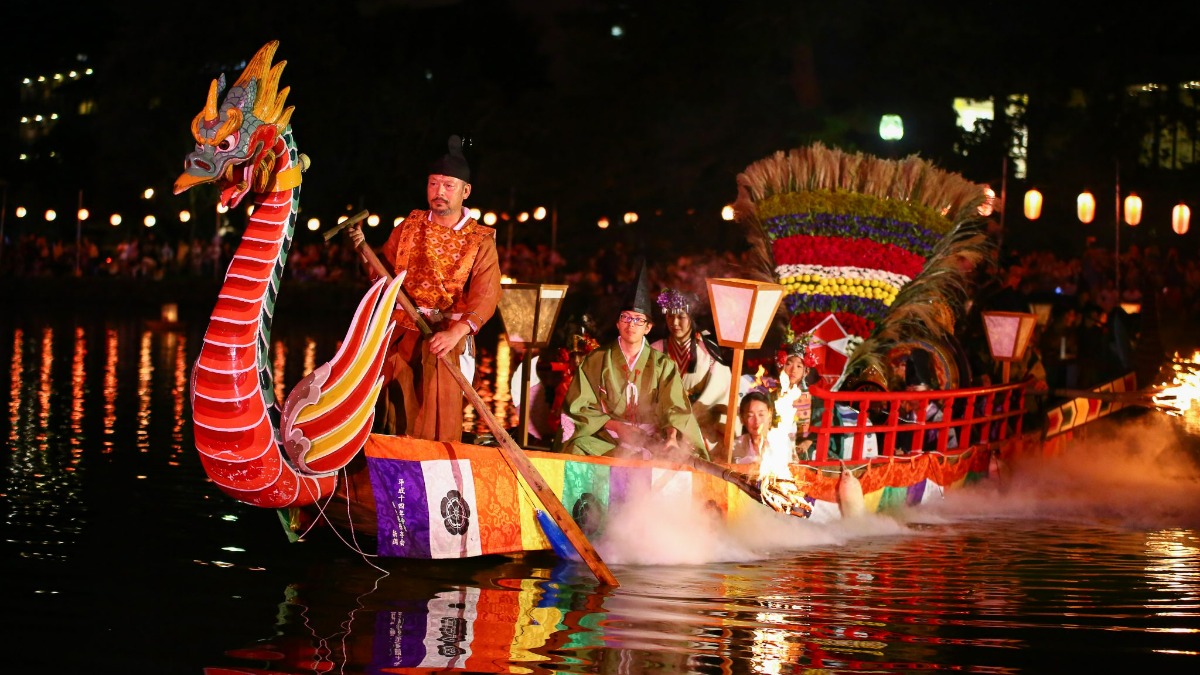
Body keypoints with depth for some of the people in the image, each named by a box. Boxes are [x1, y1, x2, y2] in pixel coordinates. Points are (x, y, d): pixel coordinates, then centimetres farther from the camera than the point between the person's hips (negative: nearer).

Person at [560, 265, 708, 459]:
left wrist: (671, 436, -23)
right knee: (578, 448, -33)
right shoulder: (596, 361, 8)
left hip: (652, 441, 1)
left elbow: (675, 409, -1)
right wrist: (616, 426, -12)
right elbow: (580, 407, 3)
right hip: (606, 441, -1)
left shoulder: (663, 365, 9)